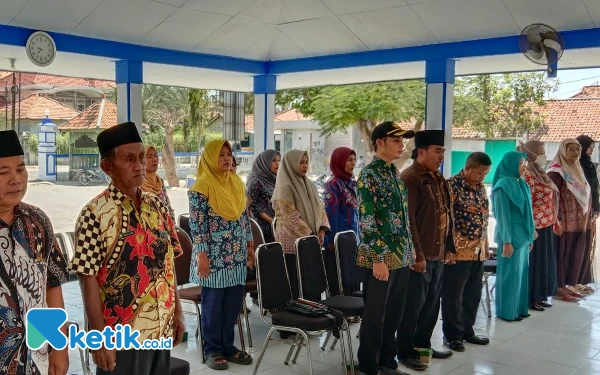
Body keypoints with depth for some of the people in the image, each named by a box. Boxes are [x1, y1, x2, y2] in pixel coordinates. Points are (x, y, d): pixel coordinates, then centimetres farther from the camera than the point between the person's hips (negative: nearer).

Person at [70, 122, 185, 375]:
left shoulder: (157, 207, 4)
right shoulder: (95, 214, -14)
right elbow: (88, 279, -14)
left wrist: (177, 312, 9)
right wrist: (100, 336, -15)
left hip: (162, 329, 6)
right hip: (121, 336, -6)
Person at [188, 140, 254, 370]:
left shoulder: (237, 182, 9)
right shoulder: (201, 186, -11)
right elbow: (197, 224, -13)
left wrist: (250, 245, 14)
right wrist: (201, 255, -16)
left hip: (237, 256, 6)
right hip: (215, 256, -6)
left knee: (234, 303, 11)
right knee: (213, 304, 5)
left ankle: (227, 346, 24)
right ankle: (213, 350, 17)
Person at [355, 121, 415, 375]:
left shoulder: (395, 173, 13)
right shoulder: (369, 175, -12)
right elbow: (367, 221, -18)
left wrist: (410, 250, 17)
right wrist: (378, 258, -20)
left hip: (401, 256, 8)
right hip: (380, 257, -8)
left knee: (394, 313, 16)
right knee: (375, 315, 2)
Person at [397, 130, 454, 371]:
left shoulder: (438, 178, 14)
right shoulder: (410, 178, -14)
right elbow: (408, 220, -19)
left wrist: (449, 247, 14)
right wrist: (416, 254, -20)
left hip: (438, 254, 9)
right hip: (420, 255, -8)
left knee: (431, 304, 16)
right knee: (413, 305, 1)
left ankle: (423, 345, 31)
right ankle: (405, 351, 13)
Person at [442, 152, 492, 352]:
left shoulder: (480, 188, 11)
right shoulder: (452, 185, -14)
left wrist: (485, 245, 17)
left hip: (478, 251, 8)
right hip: (458, 251, -8)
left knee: (473, 294, 15)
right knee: (453, 295, 3)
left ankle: (467, 330, 28)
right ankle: (452, 335, 14)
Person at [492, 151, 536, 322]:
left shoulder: (522, 185, 11)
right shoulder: (503, 186, -13)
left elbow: (527, 212, 14)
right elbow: (502, 215, -16)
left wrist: (530, 236, 14)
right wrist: (506, 241, -18)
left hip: (523, 236, 8)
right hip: (511, 236, -8)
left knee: (521, 273, 13)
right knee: (510, 273, 0)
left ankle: (519, 308, 24)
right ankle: (507, 311, 10)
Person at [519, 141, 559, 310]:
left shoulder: (539, 173, 14)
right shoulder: (527, 175, -16)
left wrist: (554, 221, 18)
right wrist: (531, 227, -22)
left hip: (546, 226, 10)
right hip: (535, 227, -10)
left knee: (544, 262, 15)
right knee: (534, 262, 0)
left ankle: (539, 296, 24)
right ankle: (531, 298, 10)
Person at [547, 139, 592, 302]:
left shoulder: (577, 168, 14)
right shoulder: (556, 170, -11)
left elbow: (585, 193, 19)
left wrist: (587, 216, 13)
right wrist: (557, 220, -21)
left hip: (578, 220, 8)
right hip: (565, 220, -8)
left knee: (574, 254, 11)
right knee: (561, 253, -2)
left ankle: (565, 285, 20)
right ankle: (558, 289, 5)